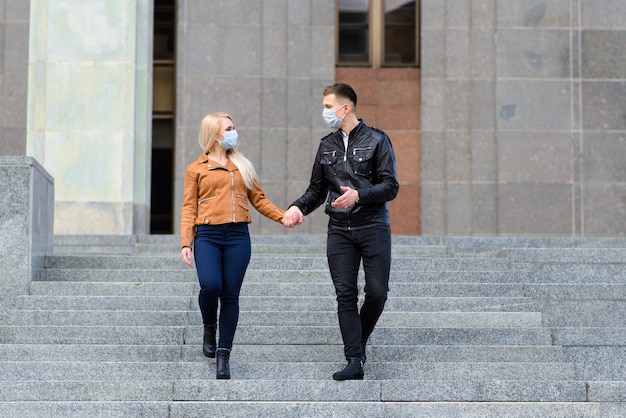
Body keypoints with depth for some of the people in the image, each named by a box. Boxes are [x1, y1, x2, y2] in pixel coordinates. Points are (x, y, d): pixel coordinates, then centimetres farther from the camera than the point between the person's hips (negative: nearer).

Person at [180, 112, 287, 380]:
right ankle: (209, 328, 10)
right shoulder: (195, 169, 10)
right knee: (210, 285, -21)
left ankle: (223, 355, 5)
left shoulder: (243, 166, 18)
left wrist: (284, 217, 4)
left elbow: (258, 199, 18)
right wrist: (185, 243, -4)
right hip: (207, 236, -2)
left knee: (230, 295, -2)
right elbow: (189, 208, 6)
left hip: (237, 236, 3)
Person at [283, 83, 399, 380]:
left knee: (377, 292, -6)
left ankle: (360, 341, 20)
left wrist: (359, 195, -21)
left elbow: (390, 186, -6)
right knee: (345, 295, -4)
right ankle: (354, 360, -3)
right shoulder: (327, 146, 15)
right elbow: (317, 189, 18)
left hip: (373, 227, -3)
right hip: (339, 230, 4)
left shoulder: (376, 140, 0)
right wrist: (298, 207, -2)